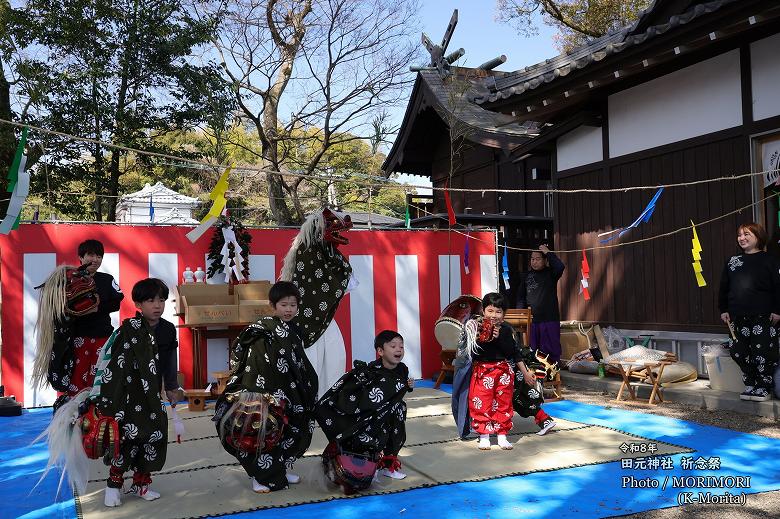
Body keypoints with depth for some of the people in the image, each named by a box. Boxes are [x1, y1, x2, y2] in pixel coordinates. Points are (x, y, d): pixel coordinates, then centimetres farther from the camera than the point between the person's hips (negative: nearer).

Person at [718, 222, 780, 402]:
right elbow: (724, 288, 15)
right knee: (739, 352, 5)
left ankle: (764, 387, 12)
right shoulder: (732, 261, 12)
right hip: (738, 317, 5)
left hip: (764, 316, -5)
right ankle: (751, 384, 19)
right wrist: (723, 310, 11)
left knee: (763, 353, -3)